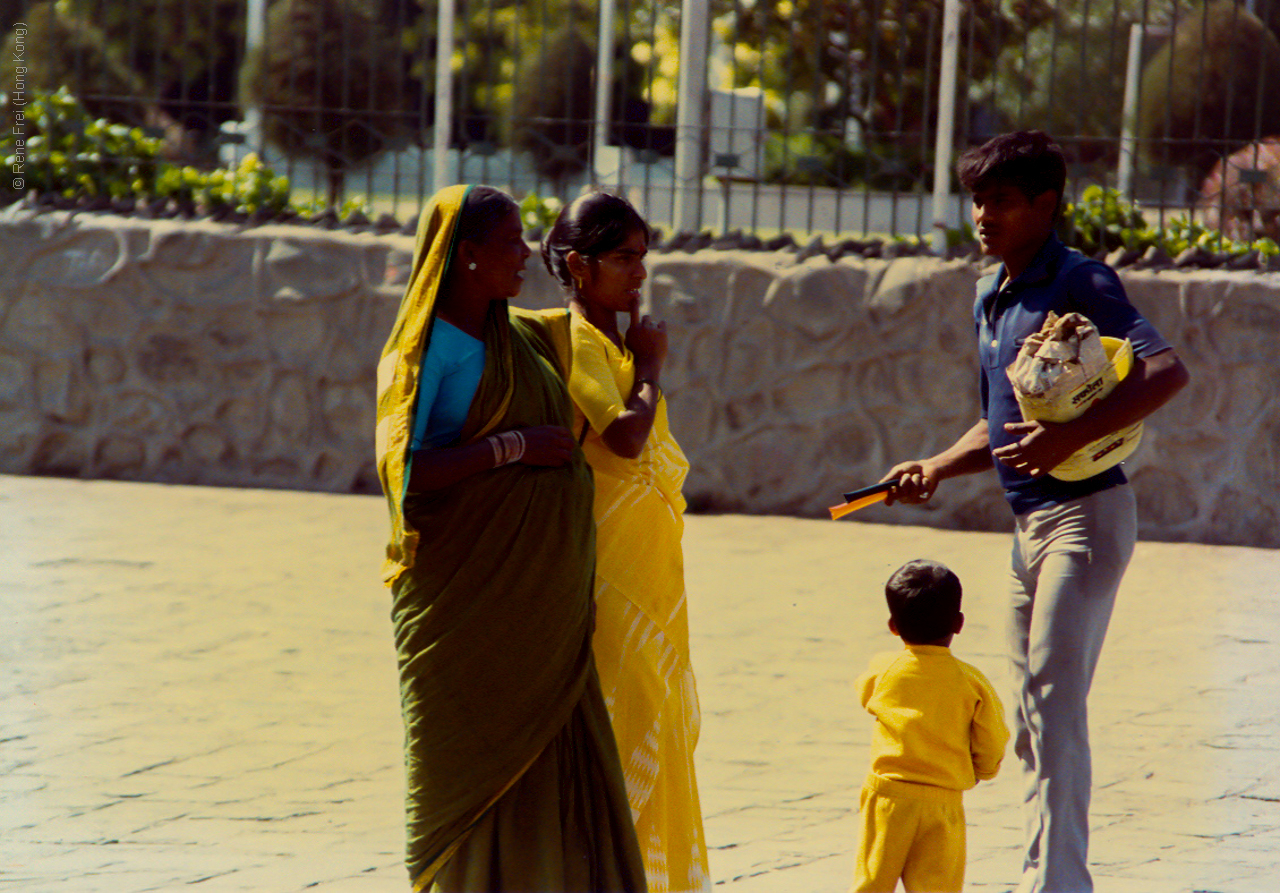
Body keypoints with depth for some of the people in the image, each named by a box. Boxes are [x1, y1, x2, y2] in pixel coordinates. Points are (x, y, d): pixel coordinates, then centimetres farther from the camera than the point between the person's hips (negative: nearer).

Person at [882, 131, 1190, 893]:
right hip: (1029, 520, 9)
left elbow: (1167, 371, -26)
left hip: (1085, 511, -9)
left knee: (1055, 699, -15)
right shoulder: (991, 299, 15)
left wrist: (1071, 438, -33)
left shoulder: (1080, 283, -12)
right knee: (1031, 715, 12)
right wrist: (937, 468, 9)